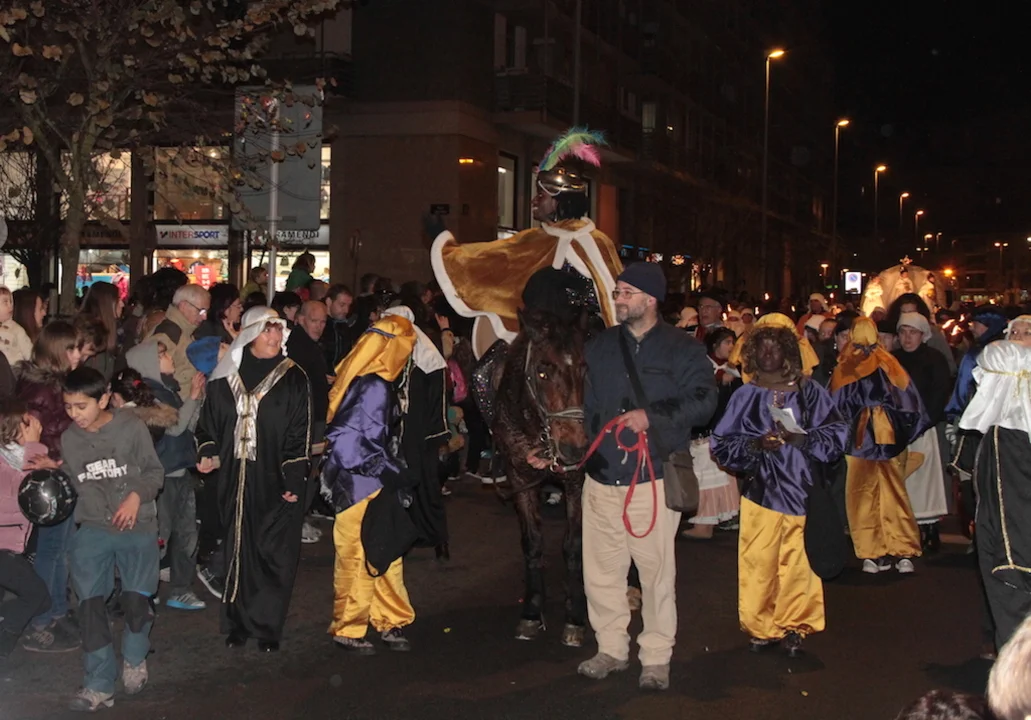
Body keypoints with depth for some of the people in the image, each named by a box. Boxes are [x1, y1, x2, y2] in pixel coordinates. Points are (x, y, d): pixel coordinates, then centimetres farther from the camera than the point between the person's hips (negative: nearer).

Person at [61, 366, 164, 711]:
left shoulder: (132, 427, -4)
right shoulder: (69, 439, 6)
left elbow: (155, 472, 2)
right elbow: (71, 484, 18)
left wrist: (137, 495, -15)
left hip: (137, 526, -3)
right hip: (92, 528, 3)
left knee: (136, 598, -8)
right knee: (90, 602, -6)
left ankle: (134, 659, 24)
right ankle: (99, 685, 4)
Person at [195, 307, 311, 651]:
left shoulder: (293, 378, 0)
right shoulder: (225, 377, 7)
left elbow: (300, 434, -3)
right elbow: (209, 422, 17)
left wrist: (294, 480, -9)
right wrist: (207, 453, 1)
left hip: (275, 482, -2)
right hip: (235, 480, 2)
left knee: (275, 554, -1)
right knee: (238, 552, 7)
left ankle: (267, 626, 10)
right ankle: (238, 623, 17)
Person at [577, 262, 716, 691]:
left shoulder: (681, 349, 1)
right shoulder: (598, 348, 13)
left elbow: (702, 403, -8)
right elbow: (581, 410, 14)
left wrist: (652, 415, -17)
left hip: (653, 481, -4)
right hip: (601, 479, 4)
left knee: (657, 572, 1)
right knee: (600, 571, 7)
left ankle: (656, 657, 15)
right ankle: (611, 648, 23)